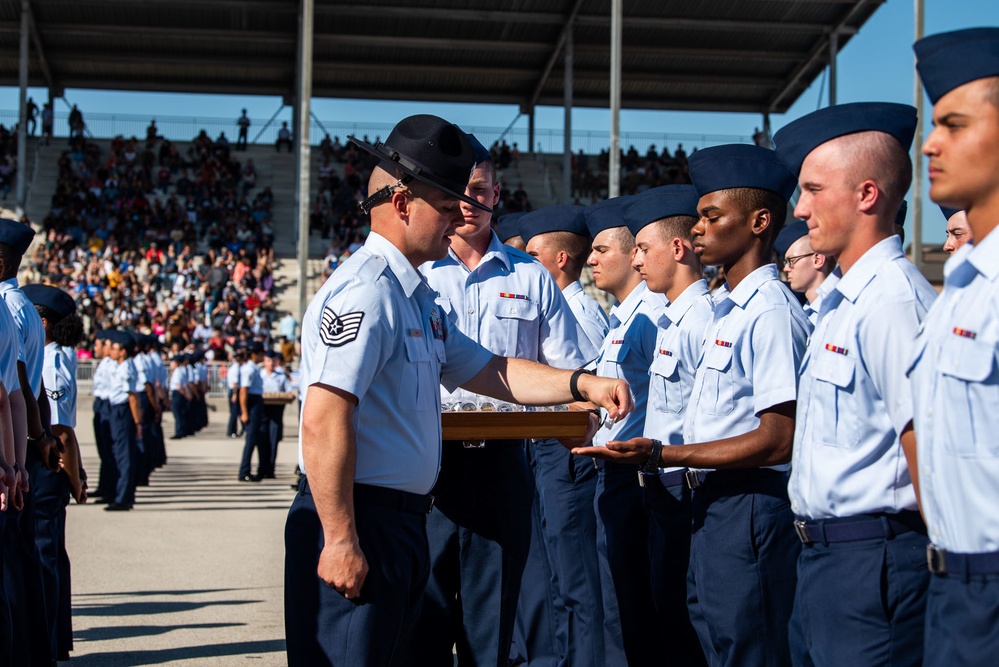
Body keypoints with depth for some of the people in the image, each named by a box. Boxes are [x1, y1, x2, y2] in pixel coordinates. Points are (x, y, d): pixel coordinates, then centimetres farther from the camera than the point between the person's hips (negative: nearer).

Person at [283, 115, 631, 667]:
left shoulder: (416, 295, 17)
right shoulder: (365, 291, -16)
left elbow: (489, 371, 22)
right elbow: (323, 422, -23)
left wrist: (581, 385, 9)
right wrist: (340, 540, -24)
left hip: (404, 517, 10)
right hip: (356, 523, -10)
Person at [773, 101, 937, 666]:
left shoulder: (893, 300, -19)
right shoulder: (842, 302, 13)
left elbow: (926, 447, -21)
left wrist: (937, 566, -12)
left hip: (870, 561, -10)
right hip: (821, 555, 10)